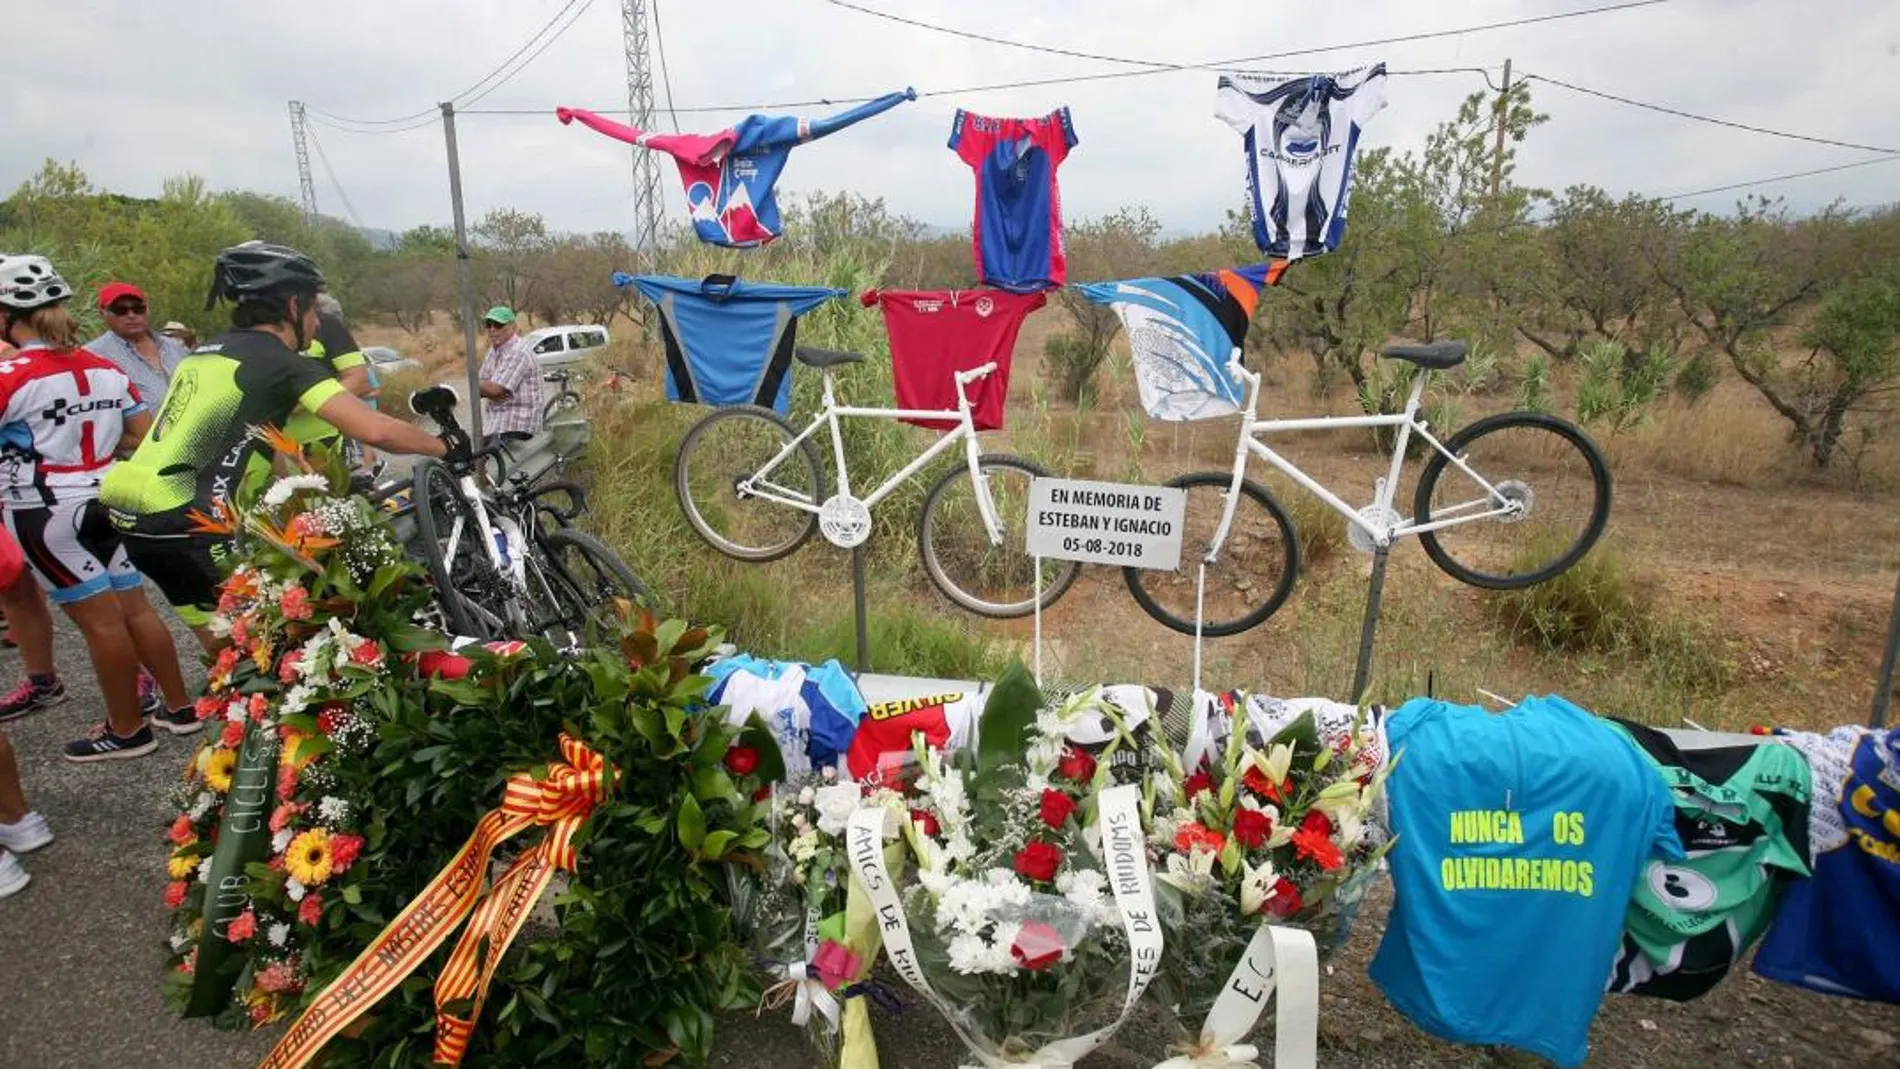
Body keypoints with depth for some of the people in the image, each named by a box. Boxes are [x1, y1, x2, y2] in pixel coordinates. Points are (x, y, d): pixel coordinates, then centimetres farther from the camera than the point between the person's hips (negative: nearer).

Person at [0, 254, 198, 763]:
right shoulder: (104, 368, 4)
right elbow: (147, 436, 7)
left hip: (46, 514, -6)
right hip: (106, 501, 6)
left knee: (100, 621, 0)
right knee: (135, 609, 13)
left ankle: (127, 730, 11)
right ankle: (180, 707, 20)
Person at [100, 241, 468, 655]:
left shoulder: (208, 351, 17)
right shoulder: (282, 361, -9)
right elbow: (376, 430, -19)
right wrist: (443, 446, -4)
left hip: (134, 519, 9)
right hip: (186, 527, -9)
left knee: (222, 648, 20)